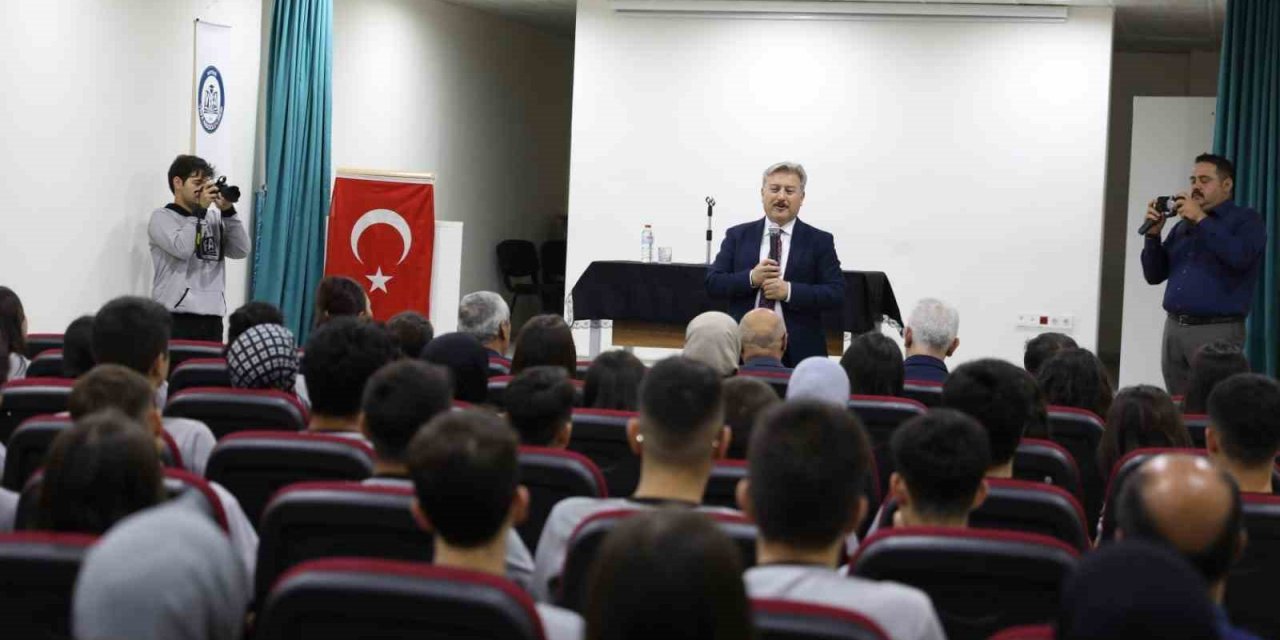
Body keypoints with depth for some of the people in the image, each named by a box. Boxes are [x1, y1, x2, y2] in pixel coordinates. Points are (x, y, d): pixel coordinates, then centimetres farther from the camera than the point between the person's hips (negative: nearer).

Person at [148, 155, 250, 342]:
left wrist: (228, 211, 0)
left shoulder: (213, 218, 16)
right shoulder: (162, 217, 2)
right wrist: (200, 209, -8)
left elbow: (241, 251, 8)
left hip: (212, 316, 5)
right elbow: (182, 249, -16)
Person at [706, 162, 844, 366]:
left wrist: (789, 291, -15)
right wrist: (750, 278, -12)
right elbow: (712, 283, 5)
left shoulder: (820, 241, 5)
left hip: (798, 352, -1)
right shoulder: (737, 235, 10)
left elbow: (836, 294, -3)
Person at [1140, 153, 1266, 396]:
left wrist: (1201, 219, -16)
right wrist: (1153, 233, 0)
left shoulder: (1246, 220, 0)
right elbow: (1154, 275, 16)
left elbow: (1239, 257, -21)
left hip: (1217, 331, -6)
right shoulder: (1183, 225, 18)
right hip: (1174, 328, 6)